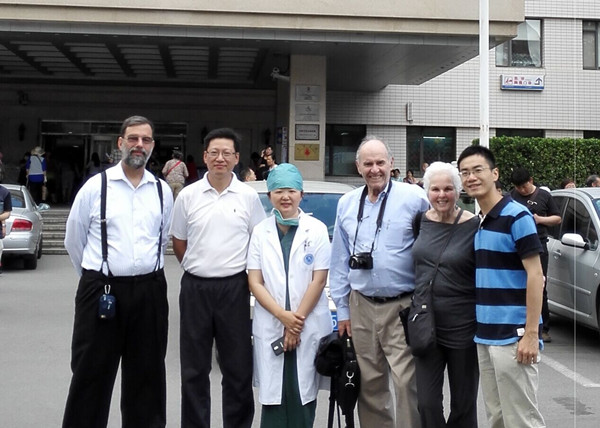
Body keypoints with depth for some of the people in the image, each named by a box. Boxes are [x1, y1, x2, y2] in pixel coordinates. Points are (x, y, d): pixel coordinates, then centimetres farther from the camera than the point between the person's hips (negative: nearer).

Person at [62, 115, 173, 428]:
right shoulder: (95, 186, -2)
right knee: (91, 376, 5)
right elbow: (74, 240, 7)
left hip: (149, 291, 3)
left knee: (147, 375, 13)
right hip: (101, 289, -2)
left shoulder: (163, 191, 6)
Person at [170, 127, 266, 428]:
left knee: (238, 366, 8)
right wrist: (198, 268, 10)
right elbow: (178, 241, 12)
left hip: (234, 288, -1)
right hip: (195, 288, 1)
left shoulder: (248, 197, 0)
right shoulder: (188, 196, 2)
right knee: (194, 368, 10)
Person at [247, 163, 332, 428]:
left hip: (309, 325, -1)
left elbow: (319, 279, -3)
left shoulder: (317, 230, 1)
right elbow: (254, 282, 1)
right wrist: (282, 315, -11)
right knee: (273, 395, 4)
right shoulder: (260, 232, 5)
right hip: (270, 326, 1)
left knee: (303, 394, 4)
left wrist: (298, 319, -9)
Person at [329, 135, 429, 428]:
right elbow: (339, 260, 12)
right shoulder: (346, 204, 9)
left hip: (402, 306, -4)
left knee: (406, 381, -5)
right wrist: (342, 308, 12)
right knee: (370, 382, 12)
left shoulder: (414, 198, -6)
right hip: (361, 306, 4)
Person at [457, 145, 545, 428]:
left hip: (513, 335, -8)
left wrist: (531, 333, -19)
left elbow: (535, 275, -14)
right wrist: (480, 331, 12)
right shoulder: (478, 224, 12)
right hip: (484, 336, 8)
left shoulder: (516, 216, -10)